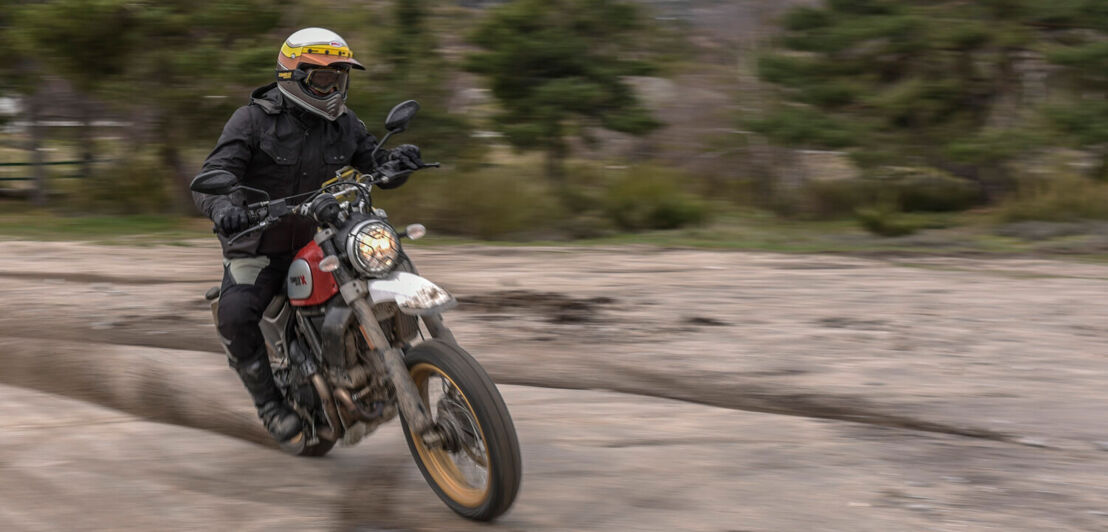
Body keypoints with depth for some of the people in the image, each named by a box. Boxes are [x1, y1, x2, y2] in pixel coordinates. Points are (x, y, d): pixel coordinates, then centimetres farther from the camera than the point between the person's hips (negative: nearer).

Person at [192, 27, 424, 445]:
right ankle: (269, 400, -12)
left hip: (315, 243, 5)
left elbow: (379, 168, 5)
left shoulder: (342, 124, 2)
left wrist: (397, 161, -22)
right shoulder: (254, 120, -12)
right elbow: (212, 177, -21)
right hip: (257, 247, -5)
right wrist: (223, 207, -46)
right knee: (235, 317, -30)